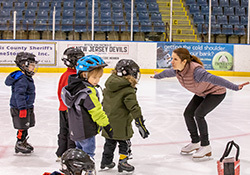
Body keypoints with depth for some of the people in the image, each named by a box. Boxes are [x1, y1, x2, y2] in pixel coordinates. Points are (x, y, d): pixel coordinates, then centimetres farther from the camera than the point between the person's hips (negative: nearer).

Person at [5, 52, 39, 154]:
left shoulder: (27, 77, 12)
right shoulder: (21, 79, -22)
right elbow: (19, 94, -27)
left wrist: (30, 106, 28)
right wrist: (22, 108, -29)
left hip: (27, 107, 10)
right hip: (19, 108, -10)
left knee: (26, 126, 19)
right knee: (22, 127, -2)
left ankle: (24, 142, 32)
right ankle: (19, 145, 9)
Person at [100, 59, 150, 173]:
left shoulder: (109, 85, 2)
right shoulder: (128, 91, -21)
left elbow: (104, 101, 16)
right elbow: (134, 108, -22)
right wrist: (141, 125, -19)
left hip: (107, 122, 7)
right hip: (120, 124, -7)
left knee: (110, 142, 21)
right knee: (124, 143, 10)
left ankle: (106, 162, 31)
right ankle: (122, 163, 17)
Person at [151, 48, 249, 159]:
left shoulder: (195, 70, -40)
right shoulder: (177, 70, -15)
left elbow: (214, 79, -53)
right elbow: (168, 73, 10)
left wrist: (235, 87, -64)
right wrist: (157, 76, 31)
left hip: (216, 93, -8)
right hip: (201, 93, 8)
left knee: (198, 114, -22)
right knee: (188, 113, 1)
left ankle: (206, 146, -6)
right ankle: (195, 142, 22)